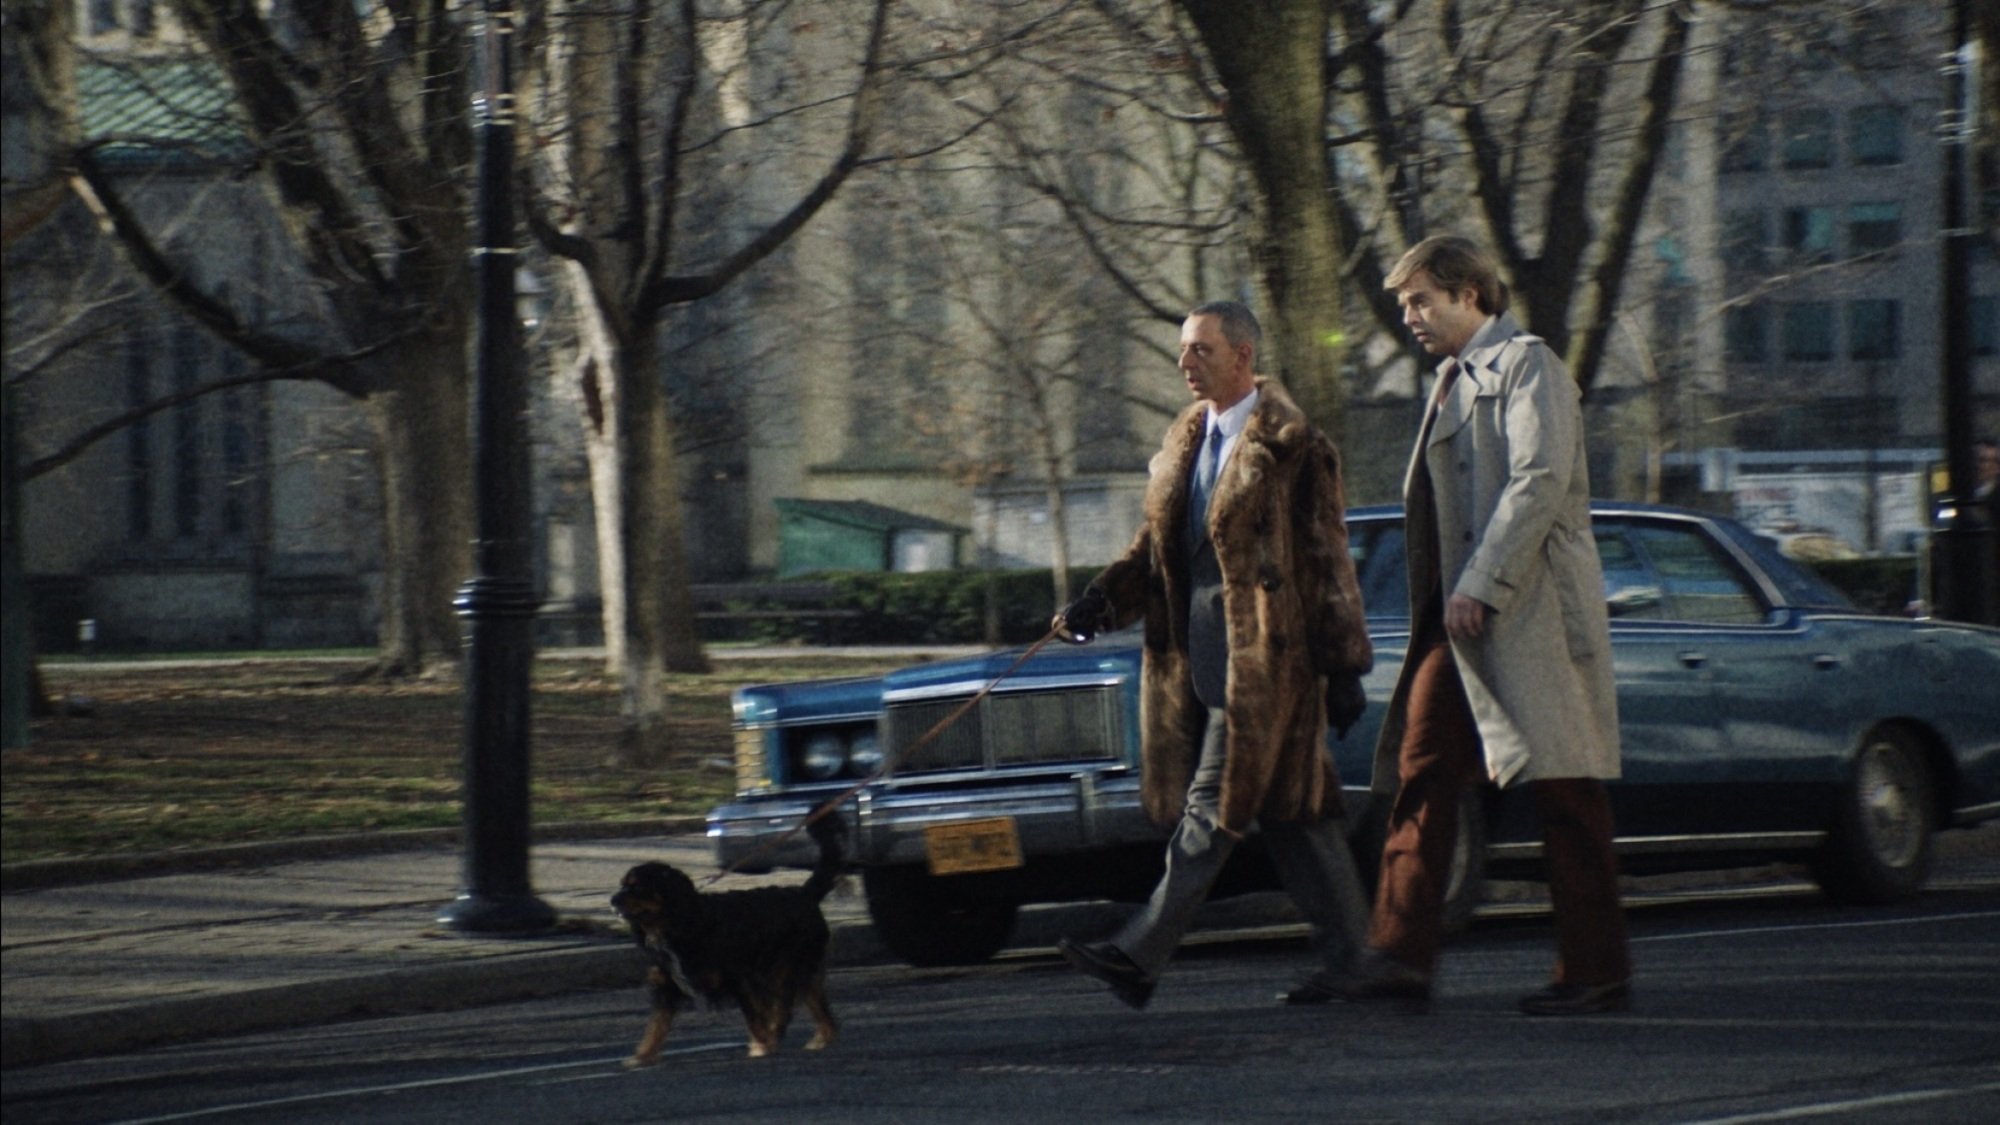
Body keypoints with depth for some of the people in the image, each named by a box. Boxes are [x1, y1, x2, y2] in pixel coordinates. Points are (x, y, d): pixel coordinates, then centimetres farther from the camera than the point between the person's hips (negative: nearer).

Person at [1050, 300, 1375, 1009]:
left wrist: (1343, 666, -9)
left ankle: (1141, 956, -11)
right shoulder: (1183, 443, 15)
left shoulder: (1291, 447, -8)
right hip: (1197, 653, 8)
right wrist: (1102, 600, -1)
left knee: (1213, 809, -8)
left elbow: (1328, 565, -7)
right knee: (1291, 806, 12)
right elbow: (1157, 544, 17)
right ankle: (1348, 954, 18)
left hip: (1266, 653, -8)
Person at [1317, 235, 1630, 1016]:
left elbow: (1539, 482, -16)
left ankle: (1596, 973, 0)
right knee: (1421, 776, 2)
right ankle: (1398, 958, 1)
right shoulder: (1455, 381, 22)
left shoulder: (1526, 365, -5)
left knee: (1564, 792, -4)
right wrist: (1441, 600, 12)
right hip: (1458, 615, 9)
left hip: (1529, 609, -9)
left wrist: (1481, 587, -20)